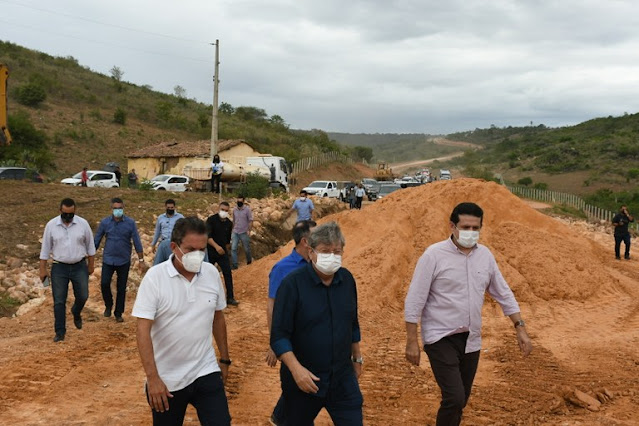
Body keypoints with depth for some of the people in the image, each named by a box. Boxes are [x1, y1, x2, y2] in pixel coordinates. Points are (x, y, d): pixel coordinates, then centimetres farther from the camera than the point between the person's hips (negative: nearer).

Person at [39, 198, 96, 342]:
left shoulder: (83, 224, -5)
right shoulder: (51, 225, -6)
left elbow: (90, 246, 4)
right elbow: (45, 249, 1)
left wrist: (91, 265, 7)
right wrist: (42, 269, 0)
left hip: (79, 267, 1)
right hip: (59, 268, -1)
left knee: (82, 296, 5)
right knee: (59, 301, 2)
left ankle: (76, 313, 39)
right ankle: (60, 332, 12)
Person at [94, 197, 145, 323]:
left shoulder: (130, 223, -6)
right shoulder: (105, 222, -2)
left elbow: (137, 242, -3)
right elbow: (97, 241, 5)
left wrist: (141, 260, -3)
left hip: (124, 261, 0)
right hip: (108, 260, 0)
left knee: (121, 288, 7)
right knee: (104, 284, -11)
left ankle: (118, 314, 22)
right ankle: (108, 305, 17)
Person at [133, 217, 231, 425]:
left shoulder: (212, 273, -2)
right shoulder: (155, 277, -14)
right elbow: (143, 330, -16)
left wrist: (224, 359, 14)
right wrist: (152, 378, -21)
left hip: (206, 372, 2)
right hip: (166, 379, -2)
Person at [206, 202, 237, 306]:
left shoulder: (229, 223, 5)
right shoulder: (211, 220, -11)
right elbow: (207, 236, -21)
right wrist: (216, 246, -31)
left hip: (222, 252, 4)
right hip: (210, 251, -4)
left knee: (228, 274, -4)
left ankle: (230, 298, 0)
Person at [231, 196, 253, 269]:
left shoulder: (247, 209, -10)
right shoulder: (234, 210, 4)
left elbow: (250, 220, -9)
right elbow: (234, 221, 13)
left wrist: (249, 230, -14)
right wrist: (233, 229, 11)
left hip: (244, 232, -3)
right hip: (235, 232, 3)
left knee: (246, 249, 10)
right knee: (233, 248, -7)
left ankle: (249, 261, 36)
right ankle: (235, 266, -4)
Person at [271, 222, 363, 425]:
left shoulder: (347, 279, 0)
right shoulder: (293, 284, -15)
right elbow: (279, 335, -15)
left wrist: (357, 357, 19)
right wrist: (296, 368, -25)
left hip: (343, 379, 4)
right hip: (303, 380, -3)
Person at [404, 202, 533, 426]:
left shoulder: (485, 255, 3)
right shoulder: (434, 255, -13)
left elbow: (503, 294, 13)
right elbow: (414, 300, -11)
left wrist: (520, 328, 7)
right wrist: (412, 341, -12)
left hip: (471, 340, 6)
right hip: (441, 339, -5)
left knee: (460, 400, 13)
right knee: (454, 398, -16)